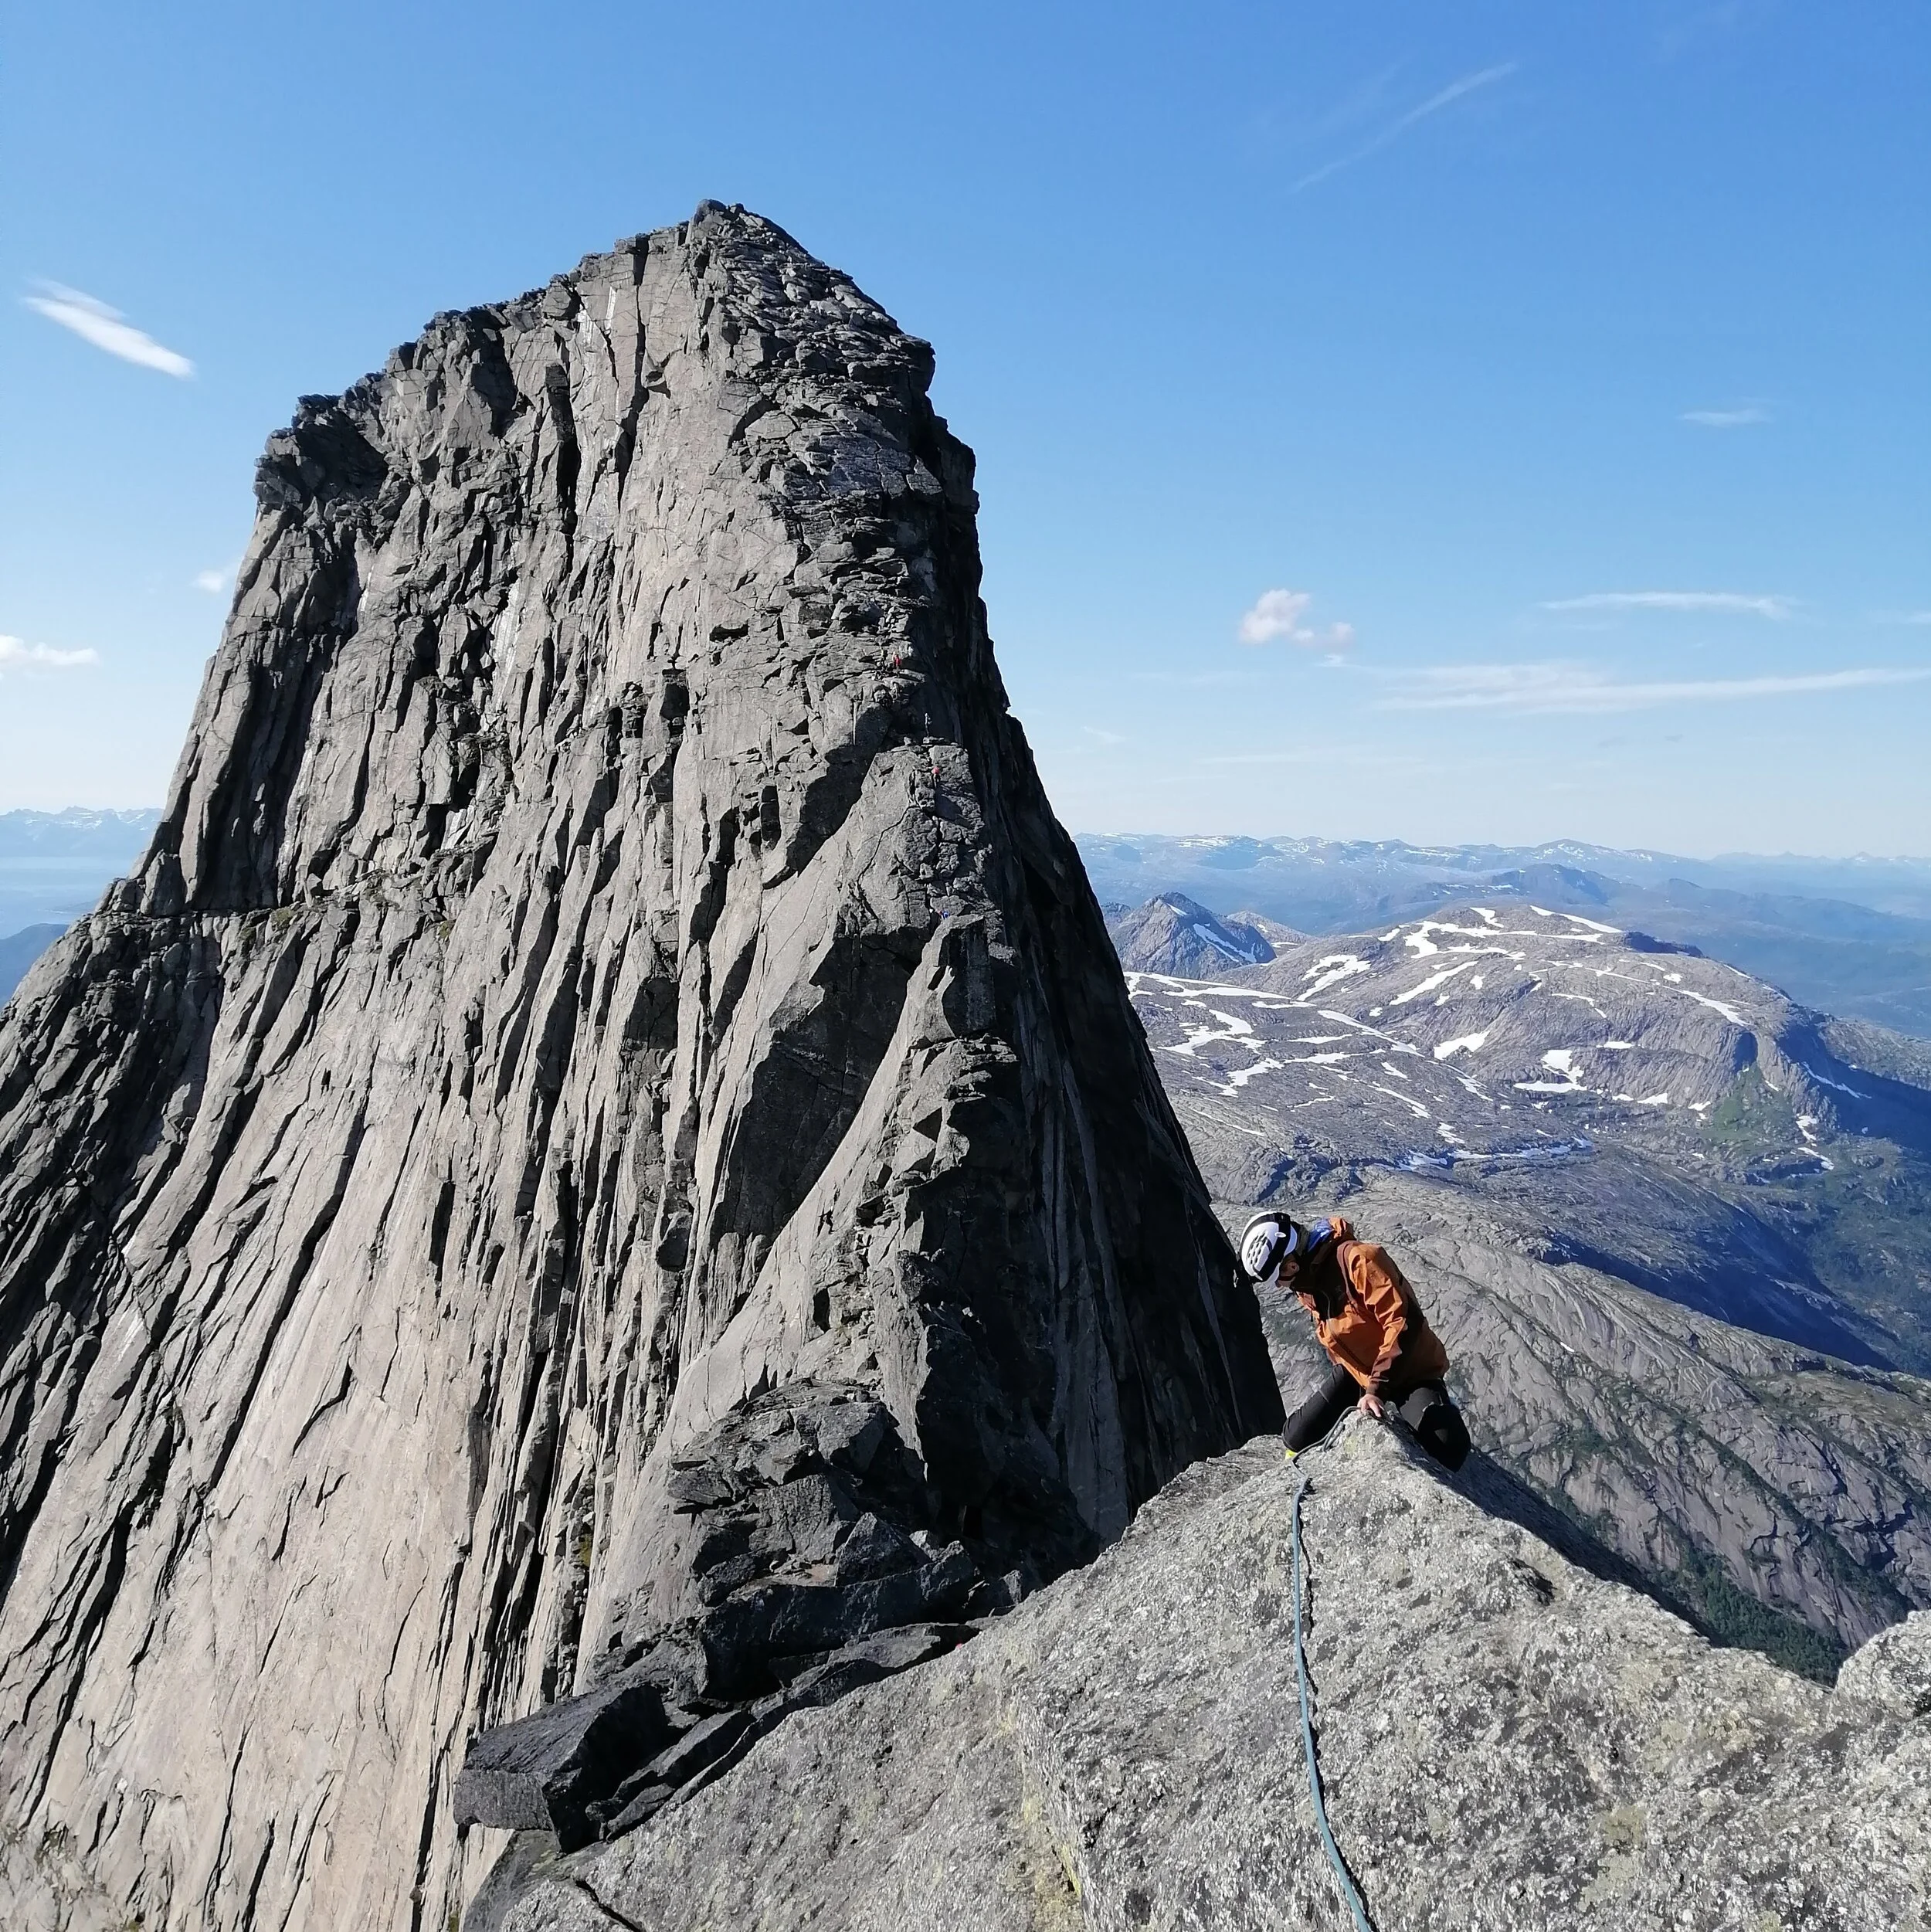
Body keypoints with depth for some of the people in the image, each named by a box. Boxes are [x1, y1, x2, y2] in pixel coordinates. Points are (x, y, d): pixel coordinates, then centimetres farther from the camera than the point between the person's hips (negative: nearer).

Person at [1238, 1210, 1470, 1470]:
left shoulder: (1358, 1258, -28)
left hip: (1411, 1370, -7)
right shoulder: (1307, 1285, 1)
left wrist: (1377, 1388, -30)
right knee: (1299, 1438, -5)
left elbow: (1404, 1321, -30)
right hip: (1358, 1371, 7)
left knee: (1446, 1451, -31)